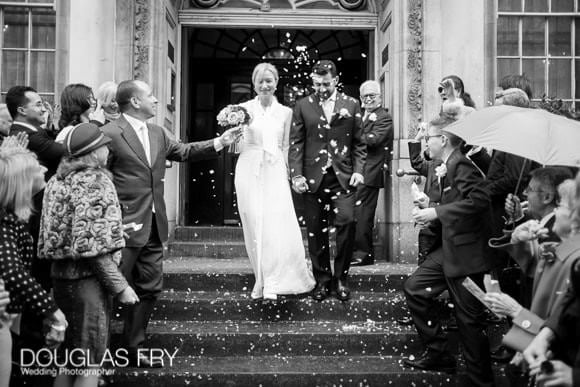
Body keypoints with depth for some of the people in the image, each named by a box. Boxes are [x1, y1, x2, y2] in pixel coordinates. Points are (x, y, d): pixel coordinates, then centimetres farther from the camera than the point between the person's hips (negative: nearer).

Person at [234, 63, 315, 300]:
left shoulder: (285, 112, 9)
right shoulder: (245, 109, 3)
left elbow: (285, 147, 12)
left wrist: (286, 173, 7)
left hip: (275, 172, 1)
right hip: (249, 171, -1)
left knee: (277, 226, -10)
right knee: (254, 227, 1)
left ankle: (271, 284, -5)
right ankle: (261, 280, 13)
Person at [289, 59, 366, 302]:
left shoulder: (351, 105, 8)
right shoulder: (303, 106, 7)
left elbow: (358, 143, 9)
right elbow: (295, 144, 4)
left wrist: (358, 170, -3)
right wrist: (296, 175, -5)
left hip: (343, 177, 0)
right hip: (313, 178, 1)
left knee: (347, 221, -13)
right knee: (316, 232, 4)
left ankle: (340, 278, 4)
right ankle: (322, 279, 18)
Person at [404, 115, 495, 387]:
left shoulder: (461, 165, -17)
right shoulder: (449, 167, 13)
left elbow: (479, 200, -30)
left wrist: (437, 212, -25)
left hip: (467, 252, -10)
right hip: (450, 249, 10)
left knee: (469, 319, -2)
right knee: (414, 288, 12)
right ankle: (438, 354, 22)